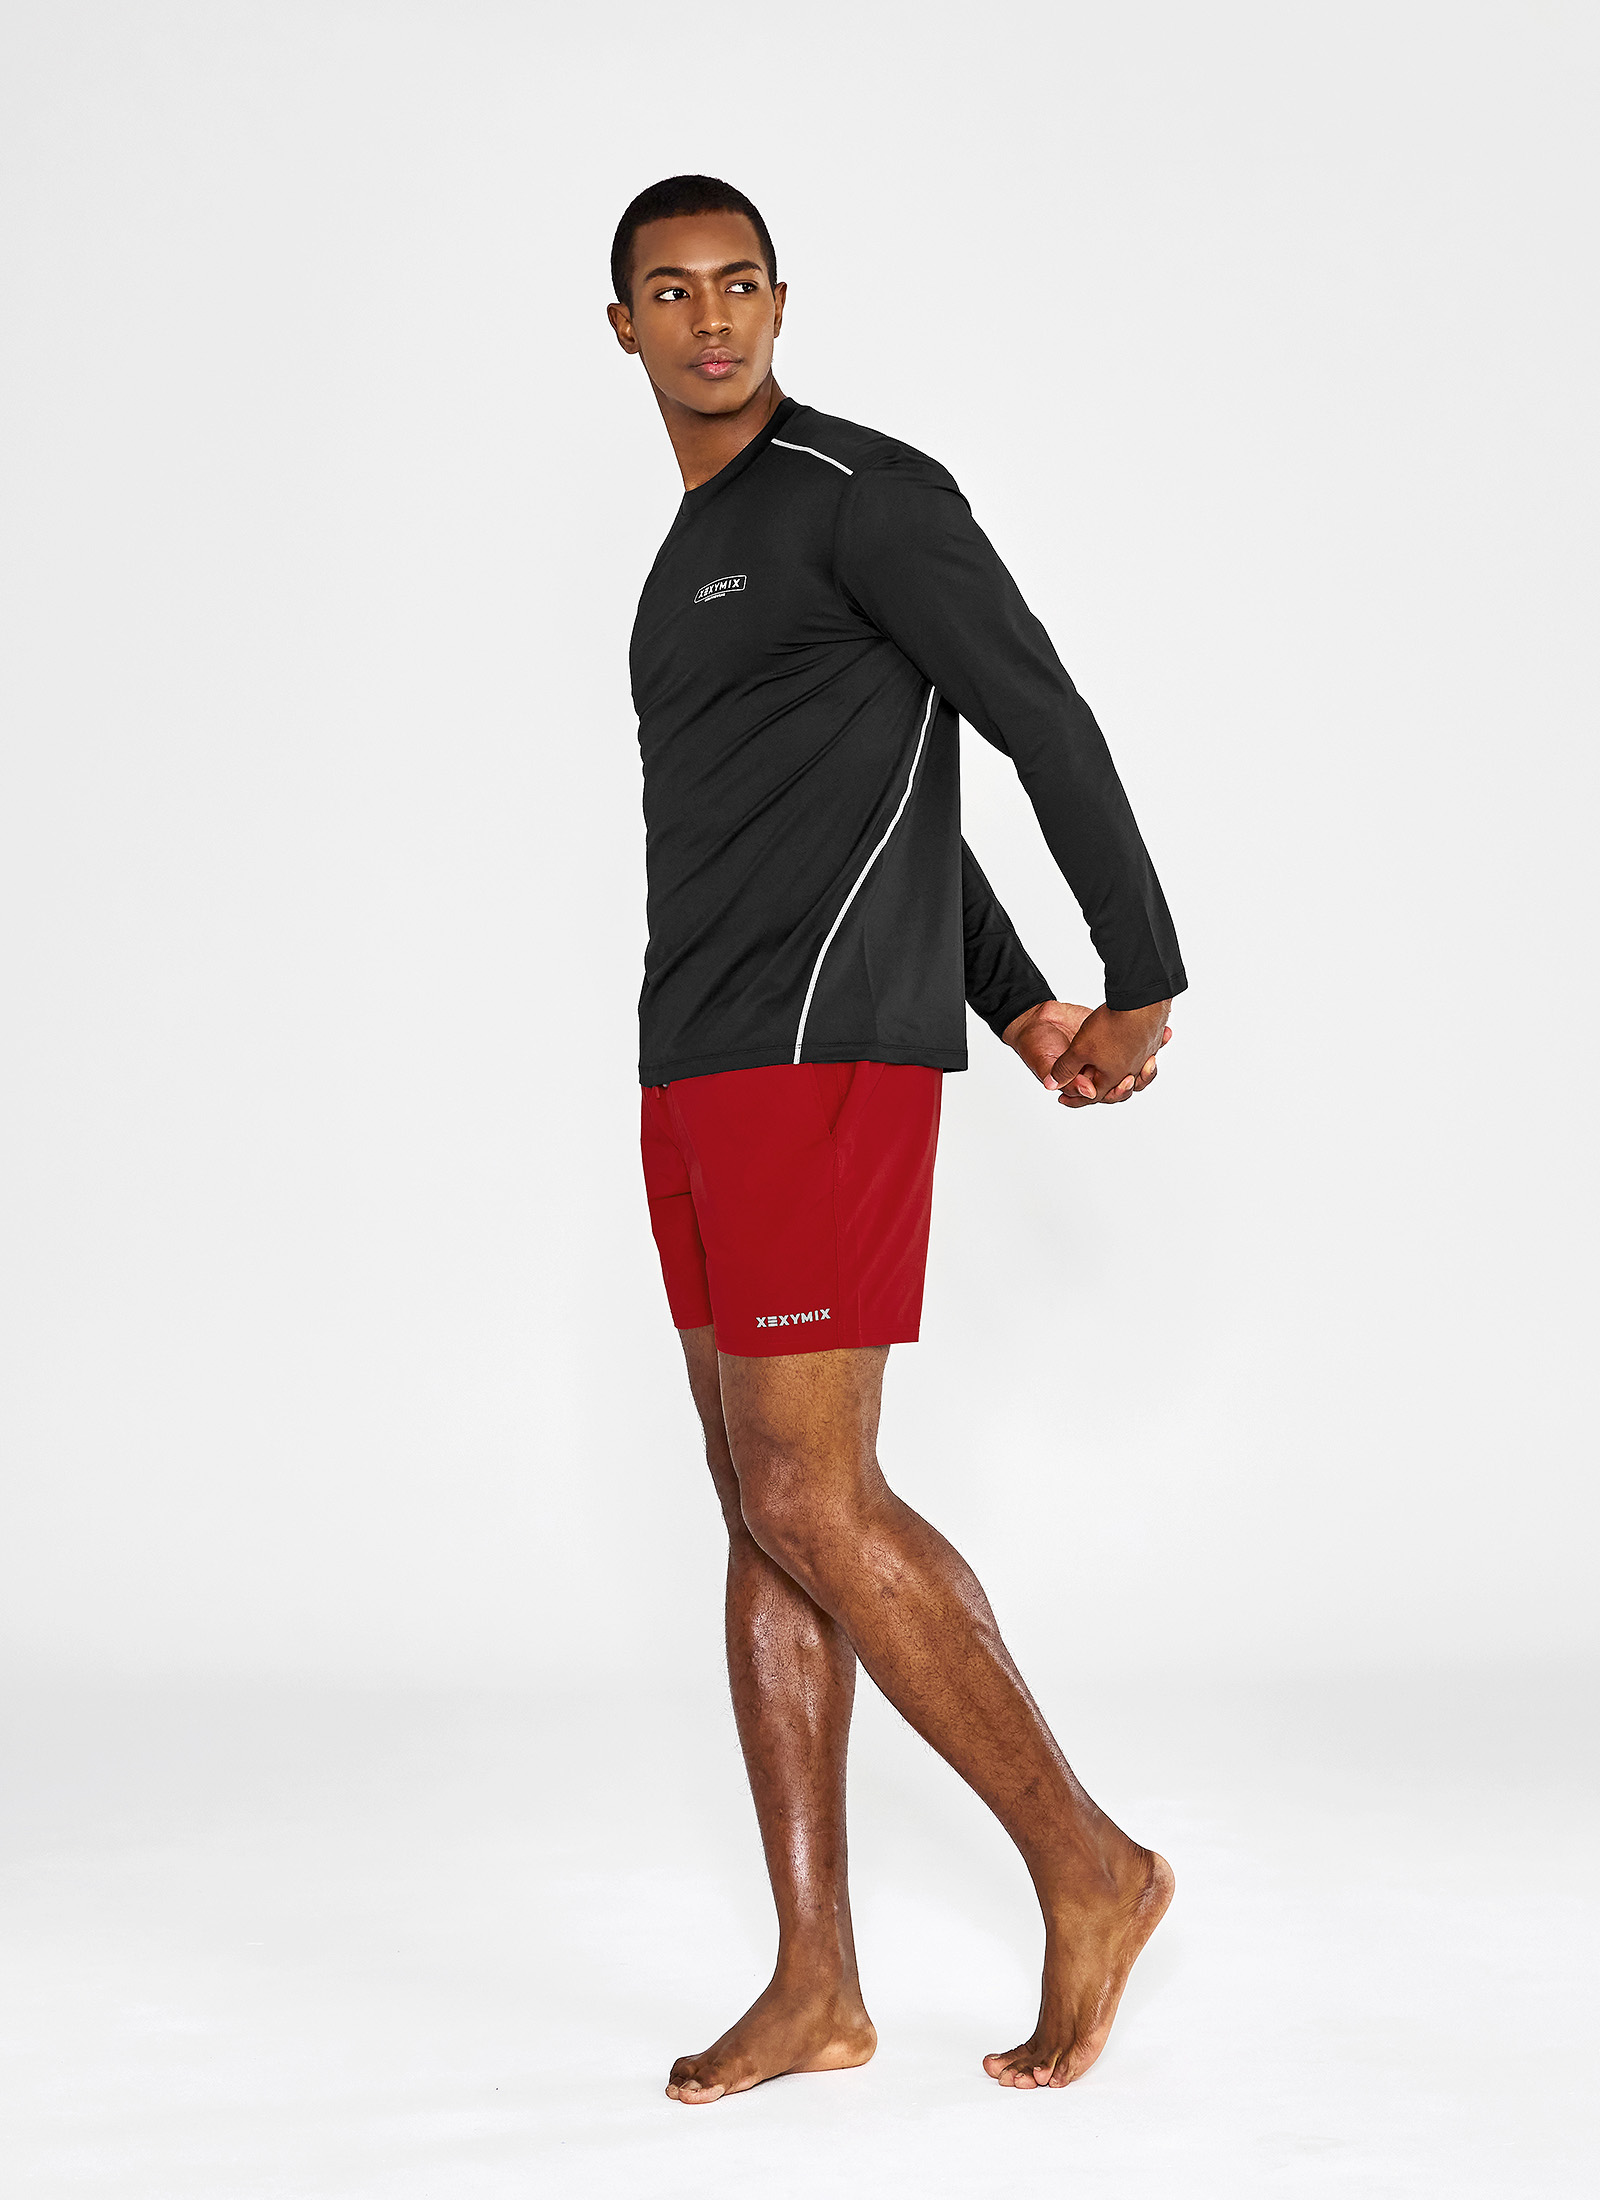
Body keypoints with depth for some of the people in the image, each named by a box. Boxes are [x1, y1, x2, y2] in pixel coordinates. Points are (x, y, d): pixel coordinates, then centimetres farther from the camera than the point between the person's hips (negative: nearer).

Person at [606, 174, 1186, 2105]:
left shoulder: (867, 494, -5)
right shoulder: (693, 564, 23)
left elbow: (1049, 727, -6)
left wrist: (1146, 990, -3)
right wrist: (1018, 1006, 19)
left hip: (823, 1049, -9)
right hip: (704, 1074, 9)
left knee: (807, 1498, -13)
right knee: (764, 1505, 6)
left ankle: (1087, 1867, 1)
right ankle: (815, 1985, 9)